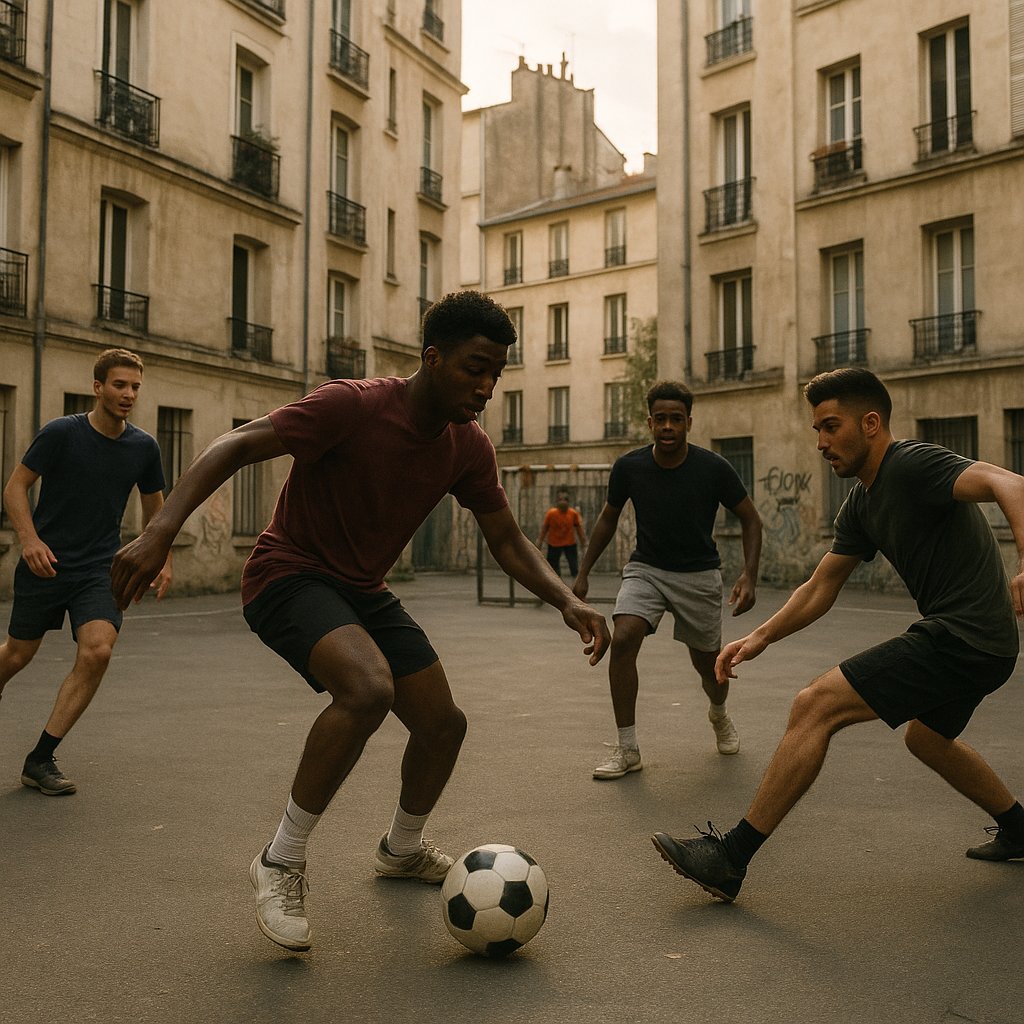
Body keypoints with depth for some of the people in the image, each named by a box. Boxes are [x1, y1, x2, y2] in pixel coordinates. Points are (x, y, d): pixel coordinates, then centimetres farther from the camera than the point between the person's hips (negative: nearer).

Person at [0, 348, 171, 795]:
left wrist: (164, 560, 6)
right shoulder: (61, 433, -9)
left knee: (97, 651, -18)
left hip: (100, 569, 2)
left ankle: (40, 760, -6)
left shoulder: (143, 447, 0)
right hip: (45, 565, -2)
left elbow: (154, 507, 15)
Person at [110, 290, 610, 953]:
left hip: (363, 592, 7)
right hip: (288, 576, -7)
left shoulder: (469, 447, -3)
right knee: (369, 687, -34)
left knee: (443, 724, 5)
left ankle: (402, 849, 37)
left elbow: (507, 541, 6)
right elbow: (237, 446, -25)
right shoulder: (353, 406, -23)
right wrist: (161, 531, -37)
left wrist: (568, 602, -9)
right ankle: (282, 862, -14)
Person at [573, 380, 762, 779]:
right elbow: (608, 518, 7)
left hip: (699, 574, -1)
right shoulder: (629, 467, -11)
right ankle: (628, 749, -13)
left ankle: (719, 715, 47)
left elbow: (750, 519, -4)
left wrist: (749, 575, -17)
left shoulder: (714, 468, -16)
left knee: (708, 664, 8)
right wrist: (583, 573, 4)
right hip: (646, 568, 1)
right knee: (622, 639, -23)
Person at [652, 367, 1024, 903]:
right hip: (970, 643, 10)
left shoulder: (915, 464, -14)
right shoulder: (861, 505, 13)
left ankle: (730, 858, -10)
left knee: (816, 704, -16)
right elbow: (819, 589, 15)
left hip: (962, 639, -10)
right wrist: (760, 637, 3)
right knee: (925, 737, 34)